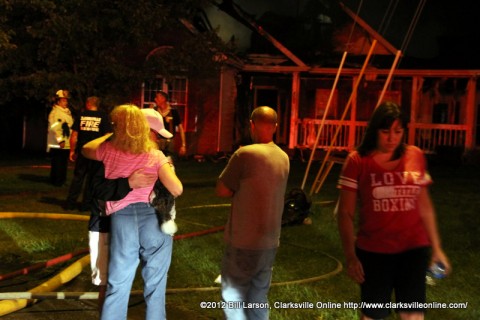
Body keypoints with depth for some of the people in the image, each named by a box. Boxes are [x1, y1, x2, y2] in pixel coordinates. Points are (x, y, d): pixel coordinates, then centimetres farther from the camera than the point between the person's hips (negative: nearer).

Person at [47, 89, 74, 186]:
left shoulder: (67, 112, 17)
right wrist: (60, 140, -19)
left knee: (64, 163, 12)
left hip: (67, 144, 8)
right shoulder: (55, 112, -11)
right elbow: (54, 128, -19)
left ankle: (62, 180, 20)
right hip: (57, 145, -8)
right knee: (58, 164, -4)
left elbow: (71, 126, 22)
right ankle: (56, 181, 2)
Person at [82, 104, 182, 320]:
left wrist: (109, 136, 36)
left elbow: (85, 149, 27)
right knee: (155, 286, 10)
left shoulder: (109, 150, 5)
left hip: (122, 219, 1)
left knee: (117, 286, 10)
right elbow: (177, 190, -8)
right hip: (155, 220, -1)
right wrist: (168, 168, 12)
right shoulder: (155, 155, 0)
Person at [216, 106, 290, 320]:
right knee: (259, 301, 14)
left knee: (233, 299, 2)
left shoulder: (245, 154, -16)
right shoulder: (284, 158, 6)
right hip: (270, 243, 7)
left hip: (243, 242, -6)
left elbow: (221, 190, -10)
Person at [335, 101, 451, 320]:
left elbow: (424, 205, 10)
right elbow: (345, 212, -5)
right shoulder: (357, 161, -8)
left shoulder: (415, 156, 2)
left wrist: (436, 247, 10)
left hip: (414, 249, 2)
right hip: (373, 251, -2)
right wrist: (350, 255, -10)